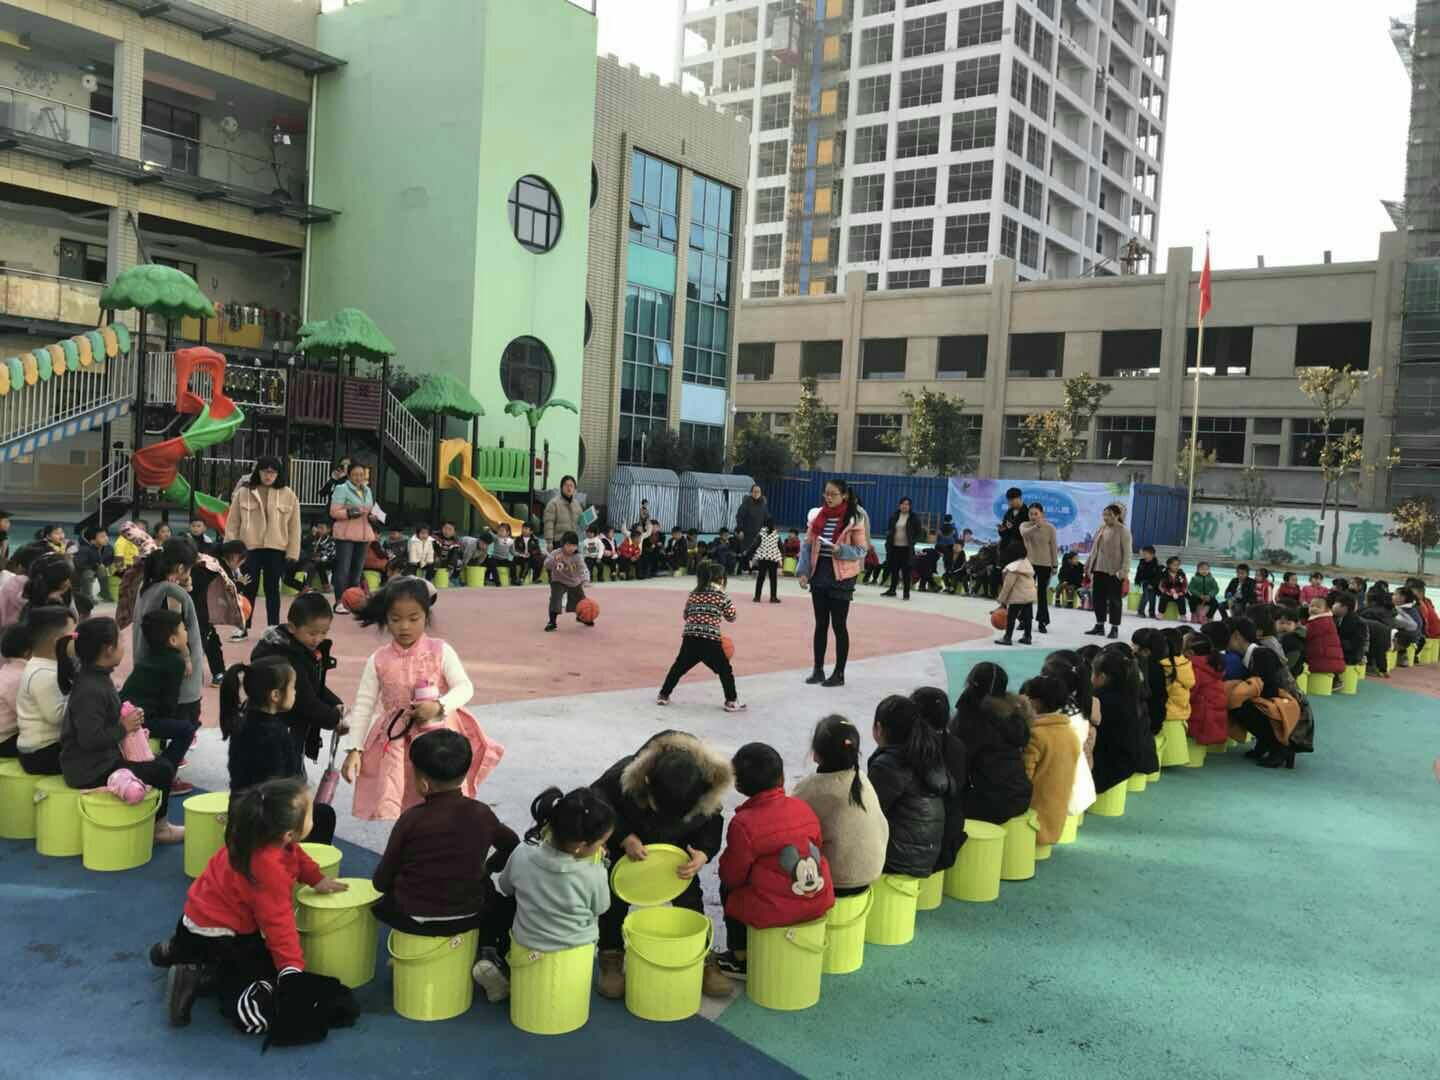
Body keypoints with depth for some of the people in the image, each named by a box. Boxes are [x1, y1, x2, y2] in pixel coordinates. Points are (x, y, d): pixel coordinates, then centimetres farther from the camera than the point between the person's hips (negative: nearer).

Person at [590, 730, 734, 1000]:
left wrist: (703, 853, -33)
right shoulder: (624, 776, -42)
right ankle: (611, 959, 14)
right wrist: (624, 837, -34)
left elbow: (712, 825, -14)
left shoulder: (709, 789, -34)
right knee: (617, 897, -4)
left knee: (689, 897, 1)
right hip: (628, 846, -1)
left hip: (678, 847, 1)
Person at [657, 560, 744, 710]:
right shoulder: (723, 596, 3)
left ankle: (663, 695, 24)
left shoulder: (693, 594, 14)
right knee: (725, 670, 9)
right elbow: (731, 618, 10)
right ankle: (732, 701, 9)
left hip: (690, 638, 4)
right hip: (711, 641, -4)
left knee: (678, 667, 17)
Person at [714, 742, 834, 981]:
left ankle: (741, 958, 28)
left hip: (774, 911, -6)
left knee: (728, 890, 23)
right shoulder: (803, 807, 0)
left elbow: (732, 876, -7)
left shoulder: (743, 824, -16)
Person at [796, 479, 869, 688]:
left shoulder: (854, 519, -7)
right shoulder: (818, 515, 6)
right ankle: (818, 669, 20)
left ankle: (839, 673, 10)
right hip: (819, 575, 5)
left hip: (841, 578, -4)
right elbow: (807, 545, 7)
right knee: (820, 624, 11)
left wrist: (841, 550, -24)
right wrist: (802, 571, -3)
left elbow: (861, 550, -7)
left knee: (839, 625, 2)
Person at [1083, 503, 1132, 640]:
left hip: (1114, 571, -7)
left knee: (1114, 599, 0)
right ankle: (1099, 625, 19)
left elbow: (1127, 552, -12)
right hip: (1099, 569, 7)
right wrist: (1089, 564, 17)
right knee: (1098, 597, 10)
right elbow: (1094, 548, 19)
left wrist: (1124, 569, -20)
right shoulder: (1102, 528, 12)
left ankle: (1115, 628, 6)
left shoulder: (1123, 531, -8)